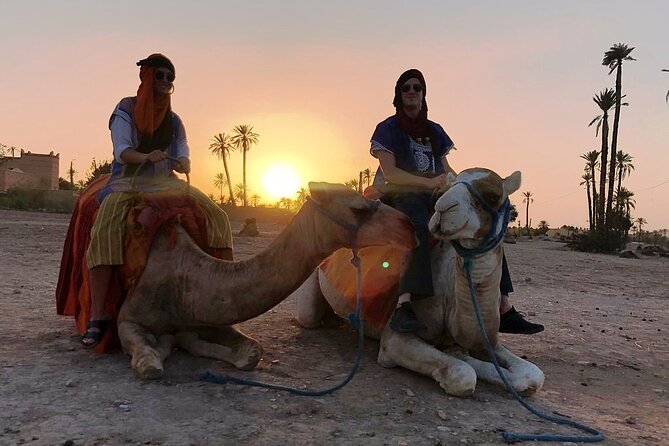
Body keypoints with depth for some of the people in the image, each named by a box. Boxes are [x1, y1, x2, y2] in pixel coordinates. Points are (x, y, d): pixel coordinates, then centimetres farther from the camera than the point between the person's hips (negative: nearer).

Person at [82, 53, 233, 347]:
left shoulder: (174, 120, 12)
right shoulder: (126, 109, 1)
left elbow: (185, 160, 2)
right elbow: (122, 150, -12)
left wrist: (181, 164, -23)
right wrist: (147, 157, -33)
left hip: (165, 183, 4)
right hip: (128, 182, -4)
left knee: (217, 217, -15)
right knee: (105, 231, -33)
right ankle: (97, 317, -32)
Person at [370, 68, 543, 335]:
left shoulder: (434, 131, 20)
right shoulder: (388, 129, 2)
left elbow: (446, 169, 19)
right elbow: (390, 173, -12)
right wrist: (429, 182, -24)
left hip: (432, 195, 6)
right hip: (397, 194, -6)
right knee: (418, 221, -42)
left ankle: (504, 308, -13)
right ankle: (404, 307, -56)